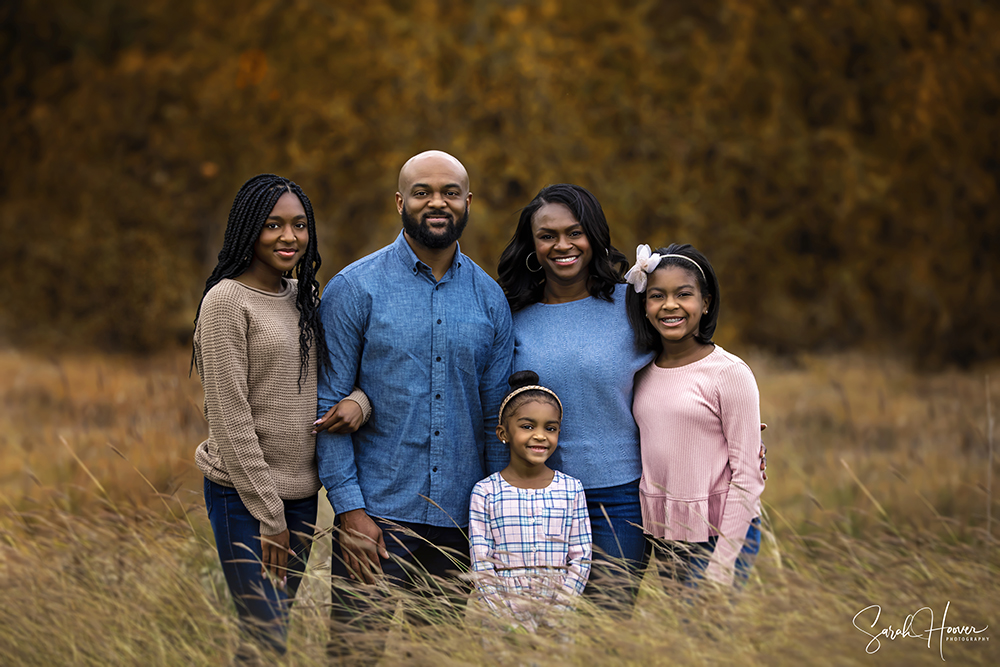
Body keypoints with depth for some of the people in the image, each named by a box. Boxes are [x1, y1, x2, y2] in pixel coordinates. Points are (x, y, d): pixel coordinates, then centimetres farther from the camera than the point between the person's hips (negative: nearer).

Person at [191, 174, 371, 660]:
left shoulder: (303, 298, 10)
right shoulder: (228, 301, -10)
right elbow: (230, 418, -13)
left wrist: (358, 401, -8)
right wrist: (268, 516, -14)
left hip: (300, 492, 7)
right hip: (244, 495, -7)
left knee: (276, 629, 12)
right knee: (267, 637, -9)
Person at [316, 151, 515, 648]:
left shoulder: (488, 296, 8)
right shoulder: (354, 290, -3)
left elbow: (495, 415, 11)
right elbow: (328, 406, -4)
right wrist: (349, 509, -12)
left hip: (462, 521, 3)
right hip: (376, 519, -3)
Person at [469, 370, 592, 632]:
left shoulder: (571, 489, 7)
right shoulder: (485, 493, 2)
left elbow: (580, 559, 6)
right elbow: (481, 566, -1)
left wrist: (558, 608, -7)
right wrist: (510, 616, -11)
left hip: (559, 610, 1)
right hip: (503, 608, -1)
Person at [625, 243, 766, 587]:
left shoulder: (730, 373, -9)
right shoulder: (644, 373, 8)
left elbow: (747, 475, -10)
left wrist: (723, 562, -14)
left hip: (719, 534, -6)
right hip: (662, 534, 6)